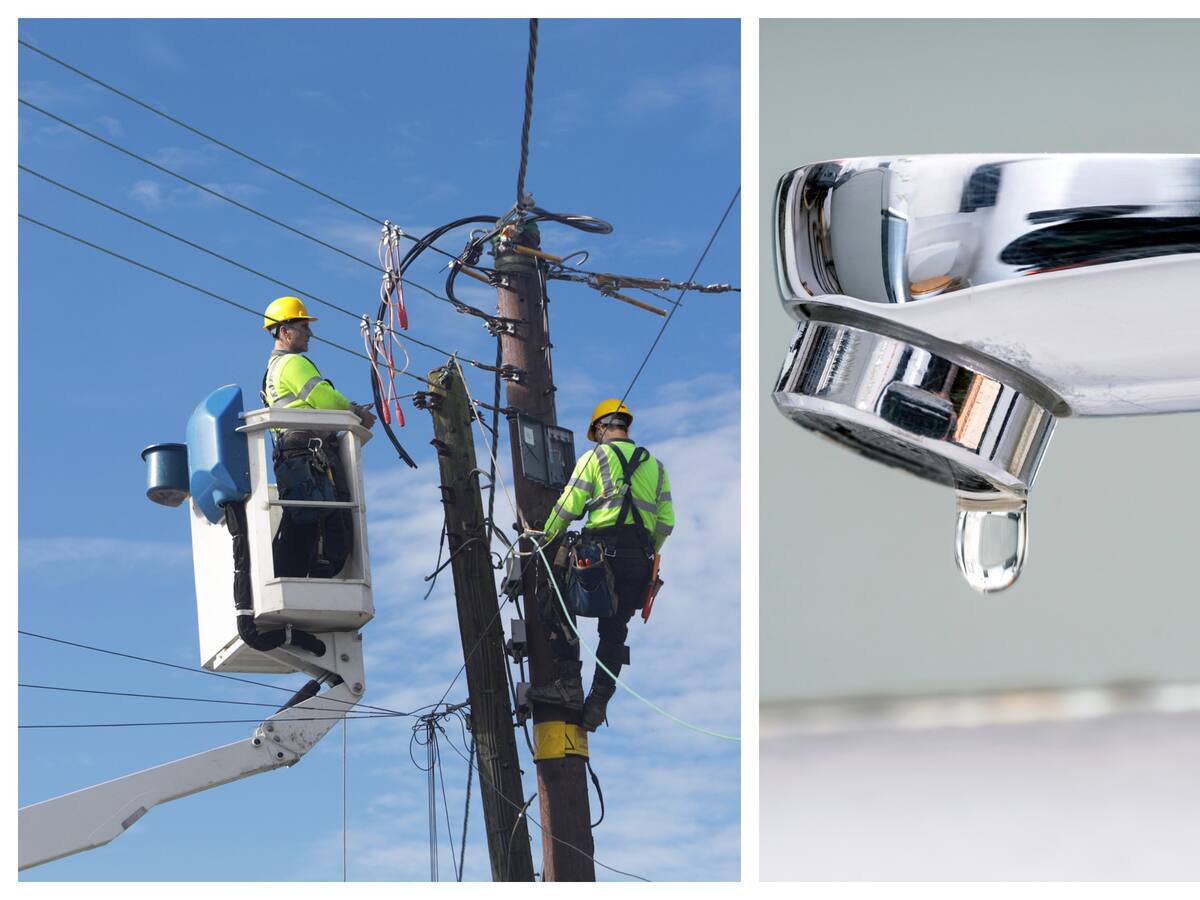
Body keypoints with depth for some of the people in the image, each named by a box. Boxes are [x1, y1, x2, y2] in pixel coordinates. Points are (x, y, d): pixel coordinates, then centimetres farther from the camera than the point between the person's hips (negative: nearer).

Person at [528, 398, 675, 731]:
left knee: (561, 608, 8)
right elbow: (666, 522, 13)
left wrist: (545, 538, 13)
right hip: (640, 560, 5)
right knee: (615, 629, 11)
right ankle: (598, 702, 6)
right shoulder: (655, 465, 19)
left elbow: (568, 507, -1)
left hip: (603, 548, -5)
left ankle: (569, 685, -3)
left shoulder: (596, 457, 4)